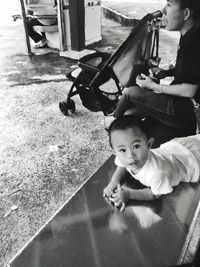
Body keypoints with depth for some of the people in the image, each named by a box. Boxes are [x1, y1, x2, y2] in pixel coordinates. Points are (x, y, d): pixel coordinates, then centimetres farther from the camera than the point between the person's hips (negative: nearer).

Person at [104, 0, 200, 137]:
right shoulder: (188, 35, 4)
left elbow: (189, 90, -24)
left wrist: (154, 86, -15)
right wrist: (166, 72, 3)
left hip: (183, 110, -9)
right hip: (180, 103, 9)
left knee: (129, 92, -6)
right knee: (128, 114, 9)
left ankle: (115, 118, 25)